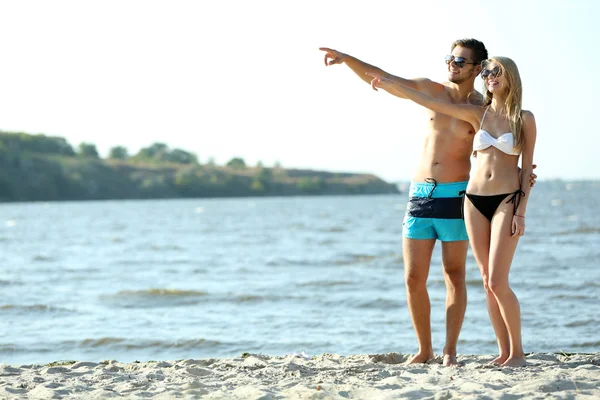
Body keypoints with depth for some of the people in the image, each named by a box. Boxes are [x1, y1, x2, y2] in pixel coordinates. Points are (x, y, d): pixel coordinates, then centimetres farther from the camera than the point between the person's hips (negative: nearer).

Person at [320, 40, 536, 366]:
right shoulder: (432, 90, 8)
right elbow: (381, 79, 7)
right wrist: (345, 58, -3)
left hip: (455, 196, -3)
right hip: (420, 195, 3)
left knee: (454, 278, 2)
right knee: (414, 280, 1)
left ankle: (450, 351, 8)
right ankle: (424, 350, 12)